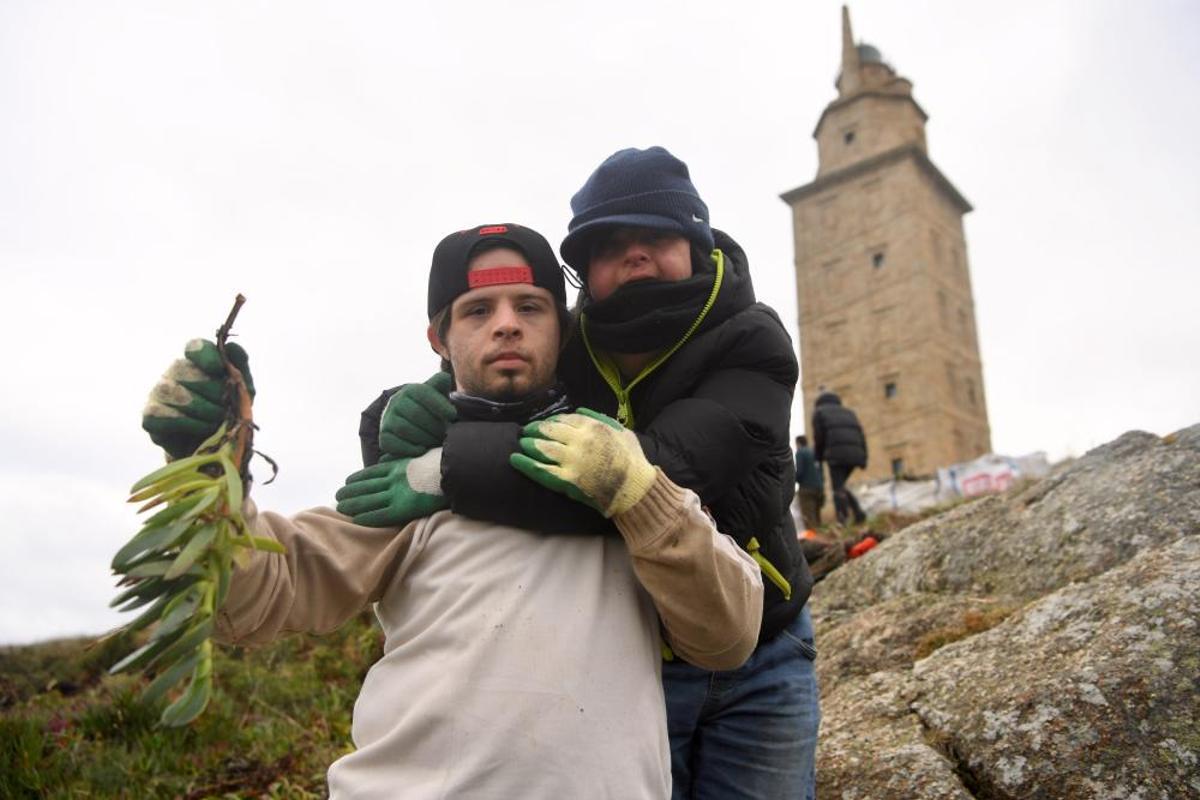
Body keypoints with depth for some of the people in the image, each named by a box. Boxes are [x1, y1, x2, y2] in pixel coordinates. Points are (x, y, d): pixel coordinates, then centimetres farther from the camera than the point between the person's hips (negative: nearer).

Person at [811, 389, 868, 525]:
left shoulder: (819, 412, 19)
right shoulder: (849, 413, 32)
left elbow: (818, 437, 7)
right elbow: (861, 434, 19)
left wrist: (818, 456, 20)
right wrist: (863, 458, 13)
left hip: (836, 453, -5)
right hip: (855, 453, 5)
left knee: (838, 488, -5)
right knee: (840, 486, 17)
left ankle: (843, 521, -16)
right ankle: (858, 512, 2)